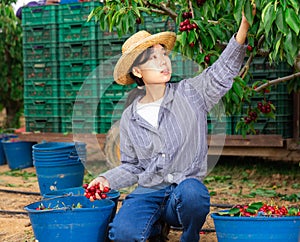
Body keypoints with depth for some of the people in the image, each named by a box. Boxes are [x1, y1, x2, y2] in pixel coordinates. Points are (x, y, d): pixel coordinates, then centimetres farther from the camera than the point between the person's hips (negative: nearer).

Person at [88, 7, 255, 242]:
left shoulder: (190, 93, 2)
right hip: (148, 192, 2)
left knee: (190, 192, -38)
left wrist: (242, 31, -24)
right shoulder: (130, 118, 8)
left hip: (186, 187, -1)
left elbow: (223, 72, -10)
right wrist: (108, 179, -2)